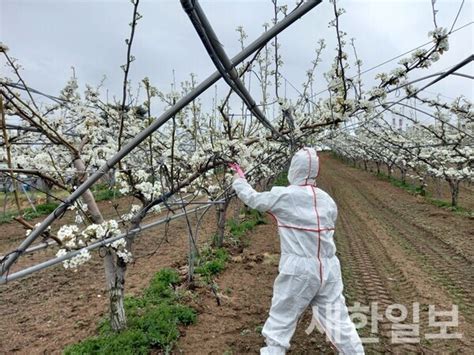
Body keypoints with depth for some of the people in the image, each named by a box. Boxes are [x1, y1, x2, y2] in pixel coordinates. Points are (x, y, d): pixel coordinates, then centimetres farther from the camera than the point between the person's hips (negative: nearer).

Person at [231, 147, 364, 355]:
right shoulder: (327, 200, 5)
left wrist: (239, 179, 23)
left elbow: (251, 198, 4)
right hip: (328, 269, 5)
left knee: (280, 324, 8)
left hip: (298, 270, -5)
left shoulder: (283, 196, -9)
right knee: (338, 321, 18)